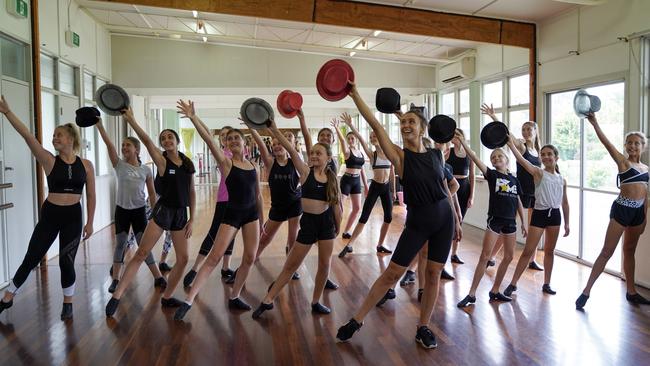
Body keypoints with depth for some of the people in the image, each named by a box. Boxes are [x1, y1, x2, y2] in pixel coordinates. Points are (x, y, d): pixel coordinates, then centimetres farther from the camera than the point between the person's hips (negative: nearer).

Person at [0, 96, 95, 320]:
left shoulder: (86, 165, -1)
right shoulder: (49, 161, -4)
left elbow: (90, 196, 5)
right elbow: (27, 136, -15)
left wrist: (89, 223, 5)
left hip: (73, 217, 0)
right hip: (50, 215, 0)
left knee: (66, 261, 5)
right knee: (31, 258, 8)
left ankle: (67, 303, 26)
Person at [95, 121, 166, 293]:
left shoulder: (146, 170, 0)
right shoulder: (119, 165, -2)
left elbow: (152, 193, 4)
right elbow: (109, 144, -14)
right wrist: (99, 125, -23)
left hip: (139, 210, 0)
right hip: (122, 209, 0)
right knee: (120, 244, 6)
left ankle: (158, 277, 8)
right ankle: (115, 279, 18)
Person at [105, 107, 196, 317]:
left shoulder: (188, 164, 7)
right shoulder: (162, 161, -4)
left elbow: (192, 193, 9)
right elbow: (147, 141, -22)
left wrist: (192, 219, 4)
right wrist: (130, 119, -33)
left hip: (181, 214, 5)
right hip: (163, 211, -4)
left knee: (183, 258, 4)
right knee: (142, 253, -9)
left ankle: (167, 297, 20)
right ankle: (117, 295, -2)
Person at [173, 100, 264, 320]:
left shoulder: (253, 166, 7)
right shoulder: (226, 163, -6)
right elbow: (209, 140, -21)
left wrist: (262, 220, 16)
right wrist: (193, 118, -32)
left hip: (251, 213, 5)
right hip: (232, 213, -5)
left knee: (250, 258, 5)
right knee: (214, 257, -9)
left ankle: (234, 298, 22)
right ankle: (188, 301, -4)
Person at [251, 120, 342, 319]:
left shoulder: (331, 177, 2)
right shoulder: (306, 172, -6)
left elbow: (336, 205, 8)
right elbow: (292, 151, -19)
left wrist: (338, 227, 12)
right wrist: (274, 129, -30)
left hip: (327, 222, 3)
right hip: (308, 222, -3)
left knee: (324, 264, 8)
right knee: (290, 265, 3)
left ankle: (316, 302, 25)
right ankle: (267, 300, 16)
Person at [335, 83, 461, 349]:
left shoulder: (436, 154, 1)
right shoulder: (400, 156, -10)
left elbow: (445, 188, 11)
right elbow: (376, 126, -21)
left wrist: (456, 219, 15)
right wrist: (354, 95, -26)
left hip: (444, 219, 3)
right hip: (417, 221, -3)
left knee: (434, 274, 7)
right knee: (392, 273, -1)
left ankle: (423, 328, 22)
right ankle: (357, 320, 11)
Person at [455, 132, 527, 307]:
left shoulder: (514, 180, 10)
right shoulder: (491, 175, -2)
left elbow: (518, 202, 15)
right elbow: (476, 159, -17)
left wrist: (523, 222, 14)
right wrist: (463, 144, -30)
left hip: (510, 221, 5)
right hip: (494, 219, -5)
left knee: (509, 257, 9)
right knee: (485, 256, -7)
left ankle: (495, 291, 22)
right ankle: (471, 294, -2)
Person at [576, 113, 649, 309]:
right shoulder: (623, 162, -6)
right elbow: (607, 143, -21)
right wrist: (594, 123, -34)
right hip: (621, 209, -6)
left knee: (629, 251, 16)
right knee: (607, 252, -7)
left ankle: (631, 292, 27)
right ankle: (586, 291, -3)